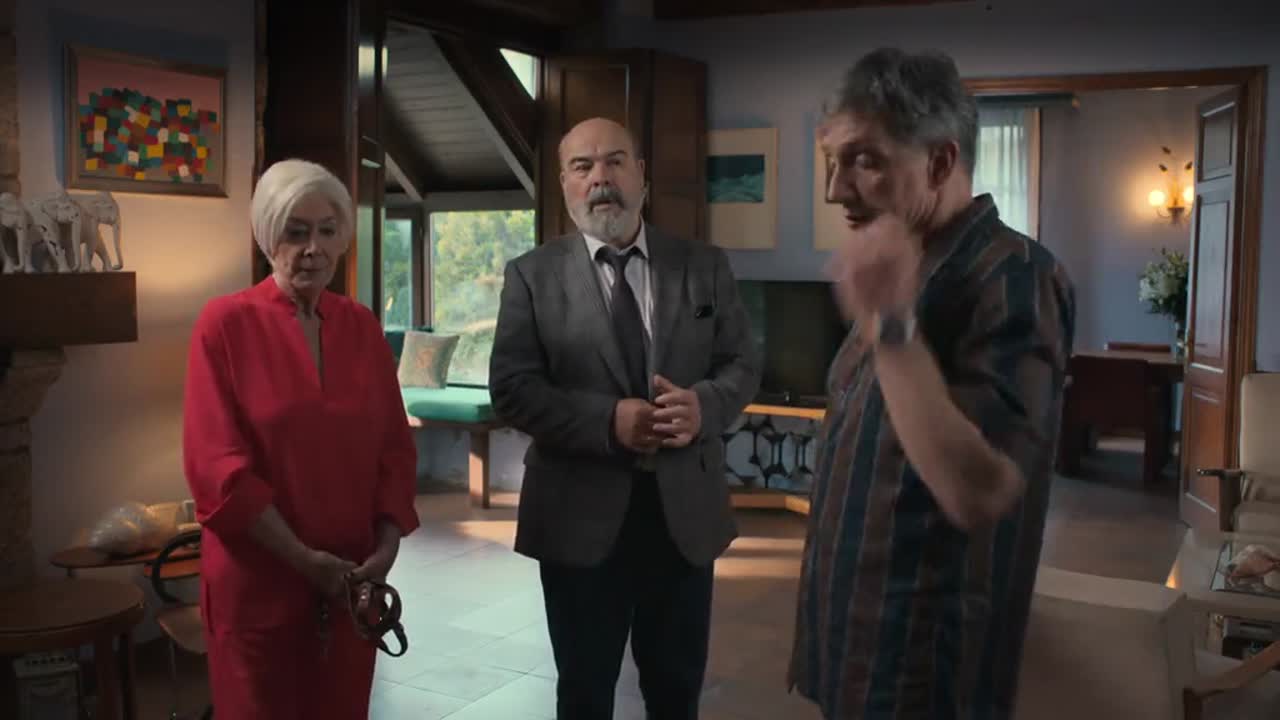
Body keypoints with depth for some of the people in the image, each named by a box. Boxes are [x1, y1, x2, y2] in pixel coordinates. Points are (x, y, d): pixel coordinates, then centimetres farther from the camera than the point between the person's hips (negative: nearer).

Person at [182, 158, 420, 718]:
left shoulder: (362, 326, 5)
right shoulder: (225, 323, -9)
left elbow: (394, 445, 7)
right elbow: (215, 462, -13)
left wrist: (388, 543, -6)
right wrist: (303, 559, -15)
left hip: (351, 580, 4)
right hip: (256, 581, -4)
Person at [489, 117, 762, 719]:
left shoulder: (705, 266, 5)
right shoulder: (532, 275, -1)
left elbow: (743, 364, 4)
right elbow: (512, 388, -8)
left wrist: (703, 404, -18)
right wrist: (608, 422, -22)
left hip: (686, 511, 2)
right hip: (581, 515, -2)